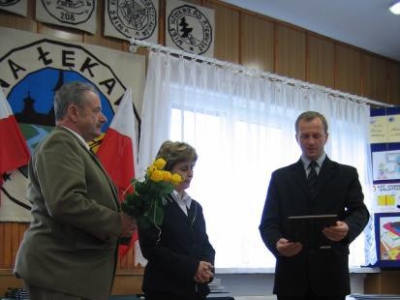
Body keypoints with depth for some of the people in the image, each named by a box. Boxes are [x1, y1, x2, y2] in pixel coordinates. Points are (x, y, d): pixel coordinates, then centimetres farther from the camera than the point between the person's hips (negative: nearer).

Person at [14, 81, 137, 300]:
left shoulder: (73, 146, 19)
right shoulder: (59, 144, -12)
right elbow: (65, 203, -25)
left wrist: (123, 215, 6)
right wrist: (116, 223, -15)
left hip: (72, 269, 10)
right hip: (60, 270, -10)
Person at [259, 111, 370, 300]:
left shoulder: (346, 174, 11)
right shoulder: (280, 177, 13)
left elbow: (360, 211, 1)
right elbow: (268, 222, 6)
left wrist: (348, 227, -23)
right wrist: (277, 243, -17)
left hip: (331, 273, 0)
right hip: (292, 273, 1)